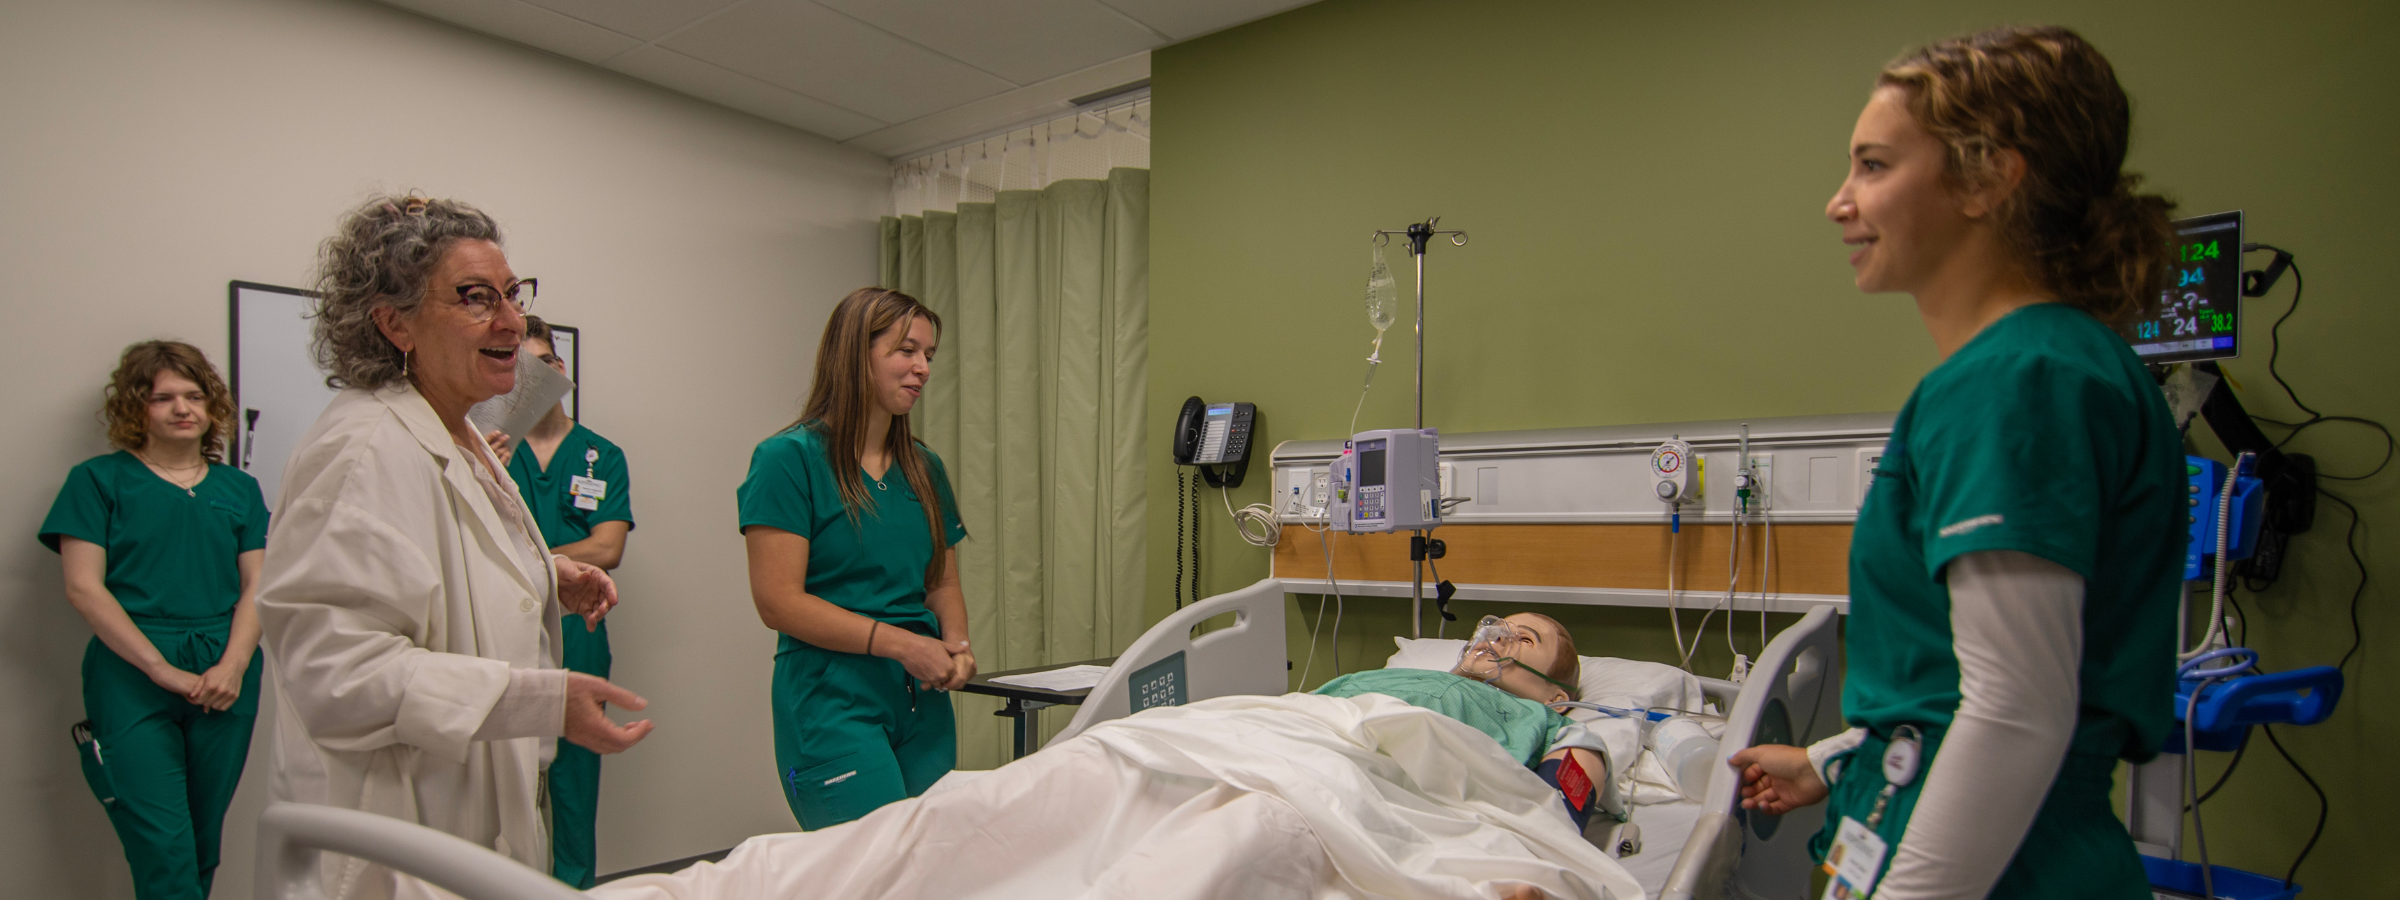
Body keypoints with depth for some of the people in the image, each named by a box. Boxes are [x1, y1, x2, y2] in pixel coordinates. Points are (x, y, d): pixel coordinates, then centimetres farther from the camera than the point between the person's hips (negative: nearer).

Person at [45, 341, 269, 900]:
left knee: (203, 846, 9)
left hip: (225, 679, 3)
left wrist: (232, 666, -9)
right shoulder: (100, 479, 5)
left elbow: (257, 586, 8)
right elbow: (83, 587, -3)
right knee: (165, 855, -9)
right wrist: (163, 670, -12)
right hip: (133, 680, -3)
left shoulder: (238, 488, 13)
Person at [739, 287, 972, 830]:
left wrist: (956, 643, -2)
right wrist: (898, 642, -16)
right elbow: (777, 602, -12)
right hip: (832, 700, -6)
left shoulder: (924, 468, 12)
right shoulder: (790, 459, -7)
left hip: (923, 702, 7)